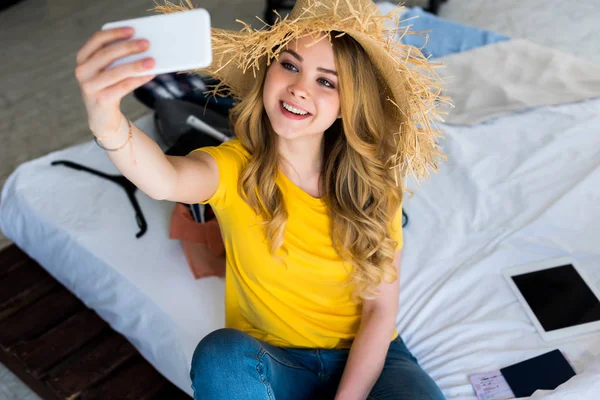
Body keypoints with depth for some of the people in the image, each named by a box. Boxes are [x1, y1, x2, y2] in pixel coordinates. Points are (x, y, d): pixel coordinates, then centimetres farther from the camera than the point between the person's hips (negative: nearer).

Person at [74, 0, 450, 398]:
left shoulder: (373, 186, -9)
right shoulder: (234, 168, -14)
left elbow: (381, 309, -7)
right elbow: (166, 181, -37)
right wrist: (109, 123, -58)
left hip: (365, 358, 1)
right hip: (269, 361, 0)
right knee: (222, 354, -33)